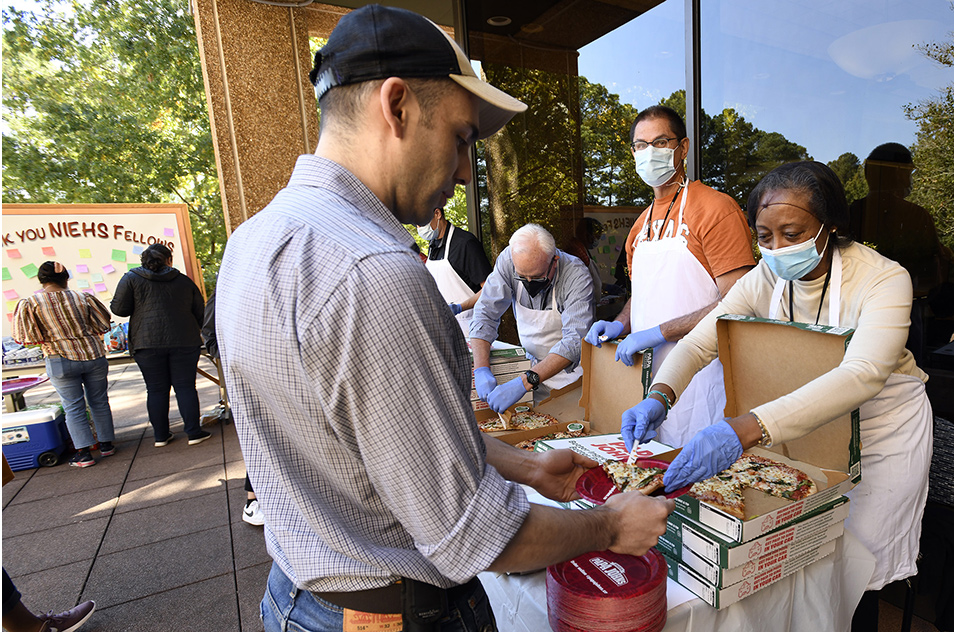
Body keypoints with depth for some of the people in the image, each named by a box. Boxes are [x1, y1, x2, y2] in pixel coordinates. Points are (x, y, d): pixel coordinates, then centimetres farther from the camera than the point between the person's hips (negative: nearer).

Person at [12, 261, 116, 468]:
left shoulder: (30, 303, -6)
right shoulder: (83, 298, -3)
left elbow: (28, 337, -7)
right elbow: (103, 324, 1)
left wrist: (51, 336, 12)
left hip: (60, 360, -1)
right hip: (94, 355, 2)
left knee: (73, 407, 6)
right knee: (99, 401, 13)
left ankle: (83, 453, 6)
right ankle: (106, 443, 21)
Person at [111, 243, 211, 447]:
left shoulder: (131, 279, 5)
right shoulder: (184, 280, 10)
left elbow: (119, 308, 0)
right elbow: (199, 312, 11)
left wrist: (141, 308, 20)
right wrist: (193, 334, 24)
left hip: (147, 342, 0)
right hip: (184, 341, 0)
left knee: (156, 390, 8)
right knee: (185, 386, 3)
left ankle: (160, 435, 16)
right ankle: (194, 432, 4)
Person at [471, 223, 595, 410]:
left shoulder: (576, 274, -21)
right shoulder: (508, 261, -14)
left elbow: (574, 340, -27)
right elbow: (485, 313, -10)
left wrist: (525, 382, -37)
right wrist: (481, 369, -24)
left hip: (570, 372, -2)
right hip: (534, 366, 2)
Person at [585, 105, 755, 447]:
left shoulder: (716, 208, -9)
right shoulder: (640, 226, 14)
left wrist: (657, 332, -18)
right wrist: (620, 324, 4)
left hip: (700, 377, -6)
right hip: (650, 374, 7)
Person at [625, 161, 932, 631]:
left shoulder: (884, 279, -25)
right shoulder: (766, 279, -13)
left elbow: (862, 375, -41)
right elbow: (699, 340, -14)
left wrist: (745, 429, -56)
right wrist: (659, 397, -35)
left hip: (882, 428, -3)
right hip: (803, 423, 3)